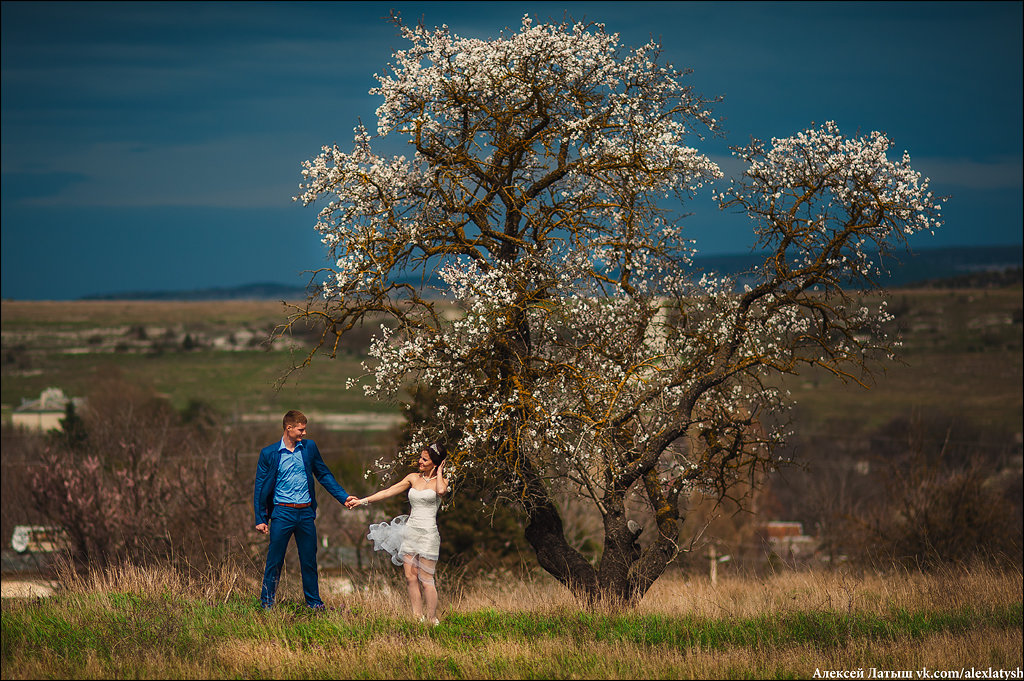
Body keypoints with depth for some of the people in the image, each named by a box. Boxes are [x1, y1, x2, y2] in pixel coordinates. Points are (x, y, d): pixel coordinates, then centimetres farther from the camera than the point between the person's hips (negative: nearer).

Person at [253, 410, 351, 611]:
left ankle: (314, 602, 19)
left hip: (306, 513, 3)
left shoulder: (309, 447, 7)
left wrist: (344, 497, 6)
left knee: (309, 560, 9)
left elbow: (324, 475, 14)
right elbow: (260, 488, 2)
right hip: (282, 512, -3)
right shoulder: (269, 453, -1)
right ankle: (267, 603, 8)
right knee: (275, 561, 0)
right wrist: (260, 519, -2)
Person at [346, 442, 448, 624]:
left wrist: (438, 473, -7)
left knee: (425, 579, -8)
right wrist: (363, 501, 7)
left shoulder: (440, 481, 0)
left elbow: (441, 491, -25)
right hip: (410, 530, 5)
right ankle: (418, 617, 4)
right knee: (410, 577, -1)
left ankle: (432, 619, -1)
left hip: (428, 533, -5)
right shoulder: (413, 478, 13)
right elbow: (389, 491, 12)